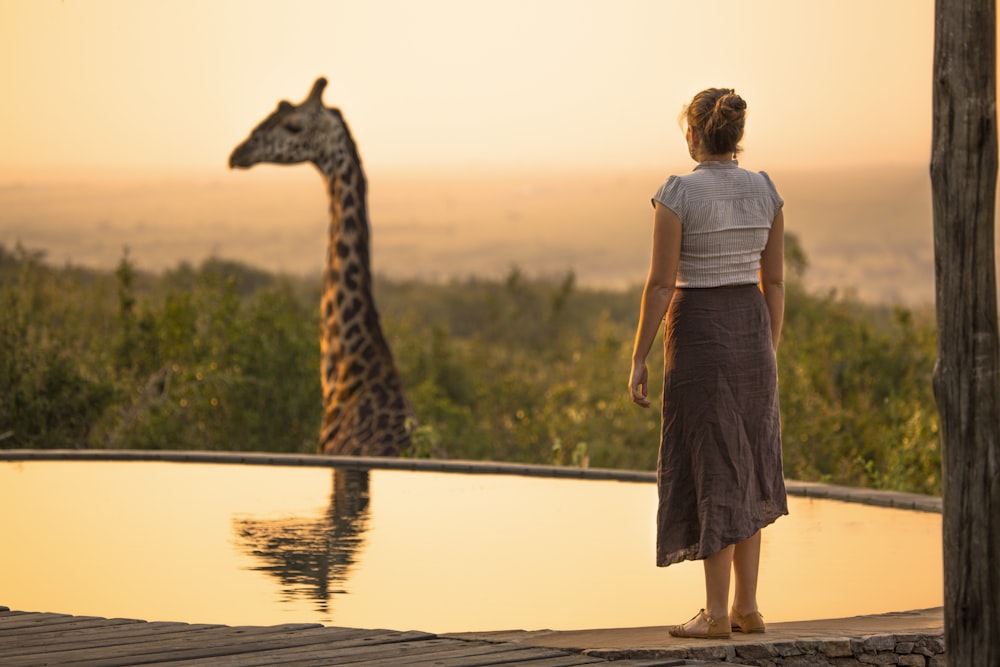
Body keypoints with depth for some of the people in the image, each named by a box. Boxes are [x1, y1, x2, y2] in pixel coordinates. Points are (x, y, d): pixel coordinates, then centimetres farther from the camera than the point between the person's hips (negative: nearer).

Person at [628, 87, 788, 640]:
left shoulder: (677, 195, -13)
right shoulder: (765, 191, 2)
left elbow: (660, 284, -13)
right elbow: (774, 281, 7)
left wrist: (638, 360, -6)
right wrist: (769, 354, 16)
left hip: (697, 336, -5)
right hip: (750, 334, 5)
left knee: (712, 473, 0)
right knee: (744, 472, 15)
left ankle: (716, 613, 1)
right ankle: (747, 607, 14)